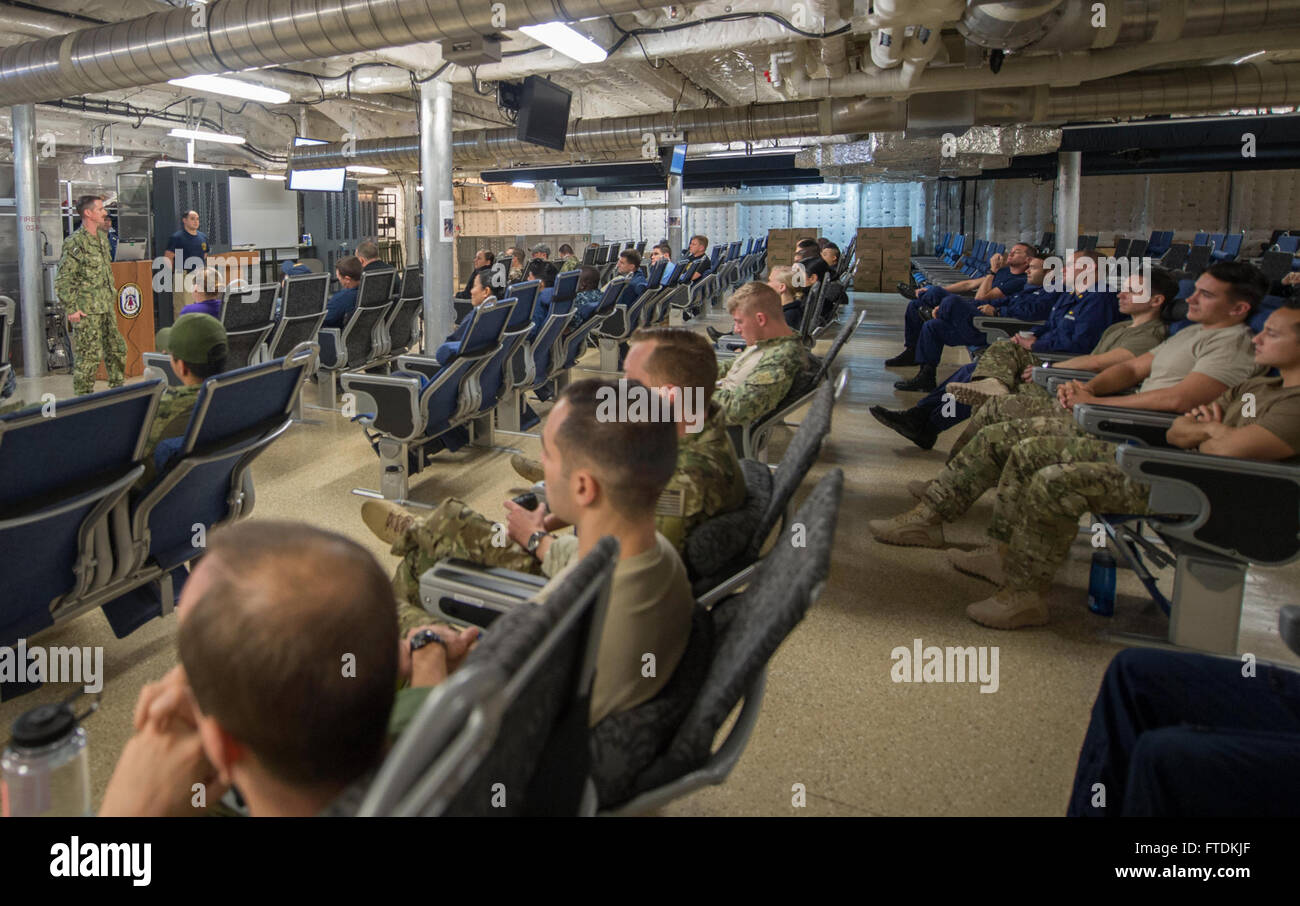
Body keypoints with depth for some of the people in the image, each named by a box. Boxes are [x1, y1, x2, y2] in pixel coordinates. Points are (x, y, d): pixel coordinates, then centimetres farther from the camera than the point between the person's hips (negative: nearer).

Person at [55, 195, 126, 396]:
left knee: (117, 350, 14)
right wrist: (71, 309, -16)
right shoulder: (75, 243, -14)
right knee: (88, 357, -4)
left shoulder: (102, 237, 11)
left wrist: (112, 295, 19)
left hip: (106, 308, 8)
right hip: (87, 312, -8)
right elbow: (62, 280, -14)